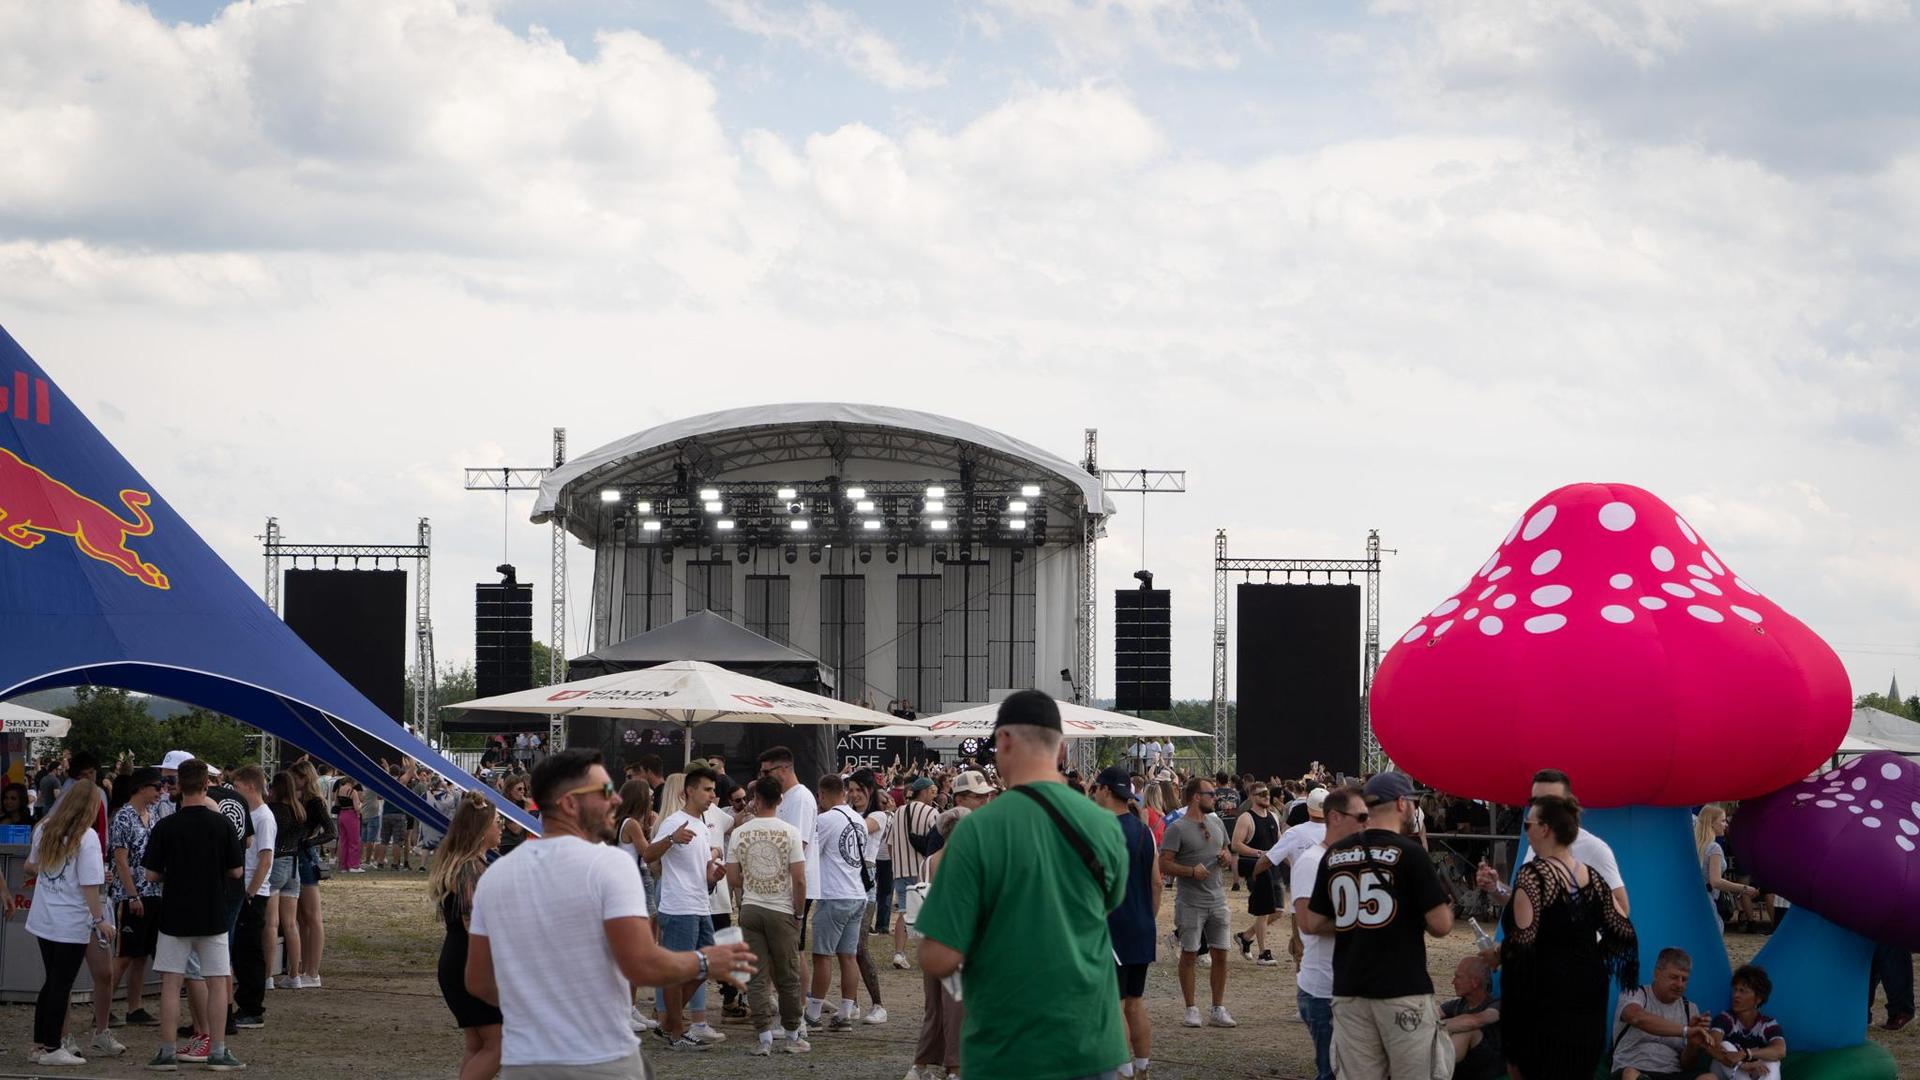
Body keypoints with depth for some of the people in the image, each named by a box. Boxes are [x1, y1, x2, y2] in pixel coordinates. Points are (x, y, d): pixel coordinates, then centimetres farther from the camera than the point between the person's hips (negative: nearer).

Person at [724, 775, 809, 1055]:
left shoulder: (739, 833, -1)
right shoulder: (789, 832, -7)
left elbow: (732, 879, 1)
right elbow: (799, 879, -11)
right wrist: (799, 911, 2)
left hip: (750, 909, 2)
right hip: (782, 911, -2)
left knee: (757, 977, 4)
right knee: (788, 977, 9)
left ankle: (764, 1037, 0)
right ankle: (791, 1035, 16)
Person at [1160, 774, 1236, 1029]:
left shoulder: (1216, 823, 12)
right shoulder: (1178, 829, -9)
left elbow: (1227, 853, 24)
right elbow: (1164, 865, -13)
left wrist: (1226, 857, 1)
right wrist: (1192, 871, -24)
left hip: (1217, 899, 6)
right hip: (1190, 901, -6)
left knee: (1220, 955, 6)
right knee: (1189, 955, 1)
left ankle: (1218, 1009, 14)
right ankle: (1191, 1009, 10)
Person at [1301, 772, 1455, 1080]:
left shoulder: (1334, 855, 6)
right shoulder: (1409, 854, -9)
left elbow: (1311, 924, 12)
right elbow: (1440, 926, -11)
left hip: (1348, 988, 5)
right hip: (1402, 986, -5)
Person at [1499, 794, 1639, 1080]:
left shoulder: (1533, 874, -14)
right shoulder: (1592, 877, 7)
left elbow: (1522, 941, -21)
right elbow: (1624, 932, 8)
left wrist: (1494, 953, -3)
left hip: (1543, 995, -7)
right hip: (1588, 990, 7)